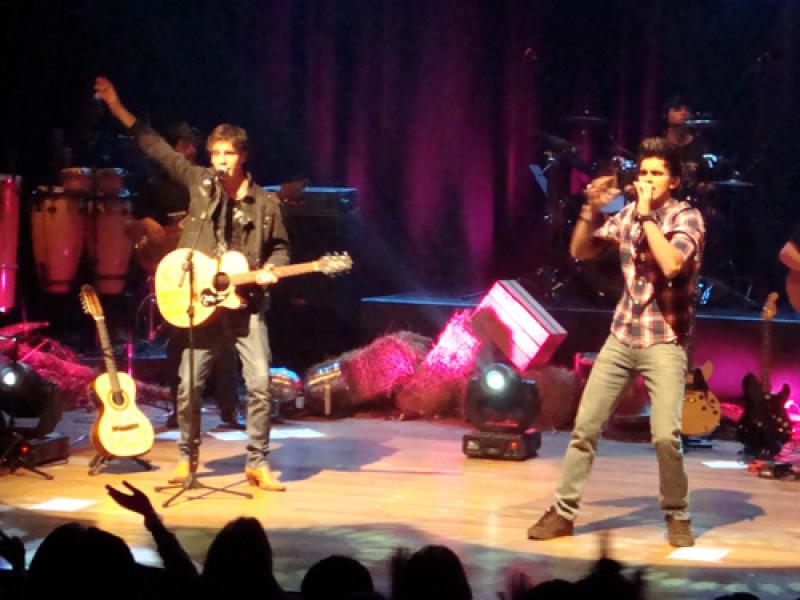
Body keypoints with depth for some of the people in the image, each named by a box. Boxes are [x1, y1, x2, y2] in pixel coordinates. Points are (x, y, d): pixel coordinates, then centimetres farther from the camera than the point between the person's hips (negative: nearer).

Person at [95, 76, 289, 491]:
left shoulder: (266, 203, 1)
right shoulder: (199, 182, 4)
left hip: (246, 305, -1)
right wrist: (118, 109, 6)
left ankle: (257, 463, 2)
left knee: (260, 383, -9)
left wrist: (270, 269, -10)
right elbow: (157, 149, 6)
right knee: (188, 386, 3)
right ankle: (187, 457, 21)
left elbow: (280, 248, 12)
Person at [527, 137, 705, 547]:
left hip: (664, 341, -5)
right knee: (585, 426, 3)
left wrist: (647, 214, -20)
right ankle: (563, 511, 13)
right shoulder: (627, 216, 7)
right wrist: (591, 209, -4)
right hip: (622, 336, 5)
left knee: (665, 436, -17)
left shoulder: (686, 217, -8)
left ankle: (677, 517, 4)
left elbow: (671, 264, -26)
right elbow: (580, 251, 11)